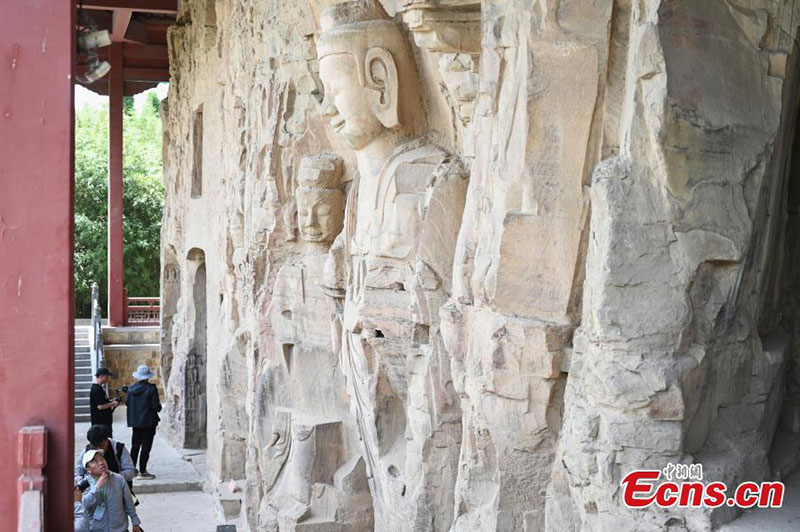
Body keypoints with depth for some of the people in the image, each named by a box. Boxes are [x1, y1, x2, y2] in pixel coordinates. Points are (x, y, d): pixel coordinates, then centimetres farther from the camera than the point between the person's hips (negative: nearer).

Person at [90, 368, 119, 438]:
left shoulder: (99, 388, 14)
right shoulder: (97, 389, -19)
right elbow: (100, 406, -23)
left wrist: (111, 401, 10)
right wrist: (112, 404, -13)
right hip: (101, 422, -10)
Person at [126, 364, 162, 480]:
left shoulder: (131, 389, 0)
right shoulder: (151, 388, -14)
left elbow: (127, 402, 5)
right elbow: (155, 406, -16)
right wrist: (159, 406, 6)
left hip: (135, 421, 5)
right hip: (148, 422, -5)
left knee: (135, 445, 17)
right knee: (146, 446, 0)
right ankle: (142, 471, 1)